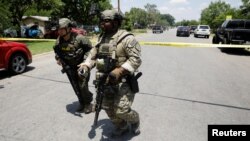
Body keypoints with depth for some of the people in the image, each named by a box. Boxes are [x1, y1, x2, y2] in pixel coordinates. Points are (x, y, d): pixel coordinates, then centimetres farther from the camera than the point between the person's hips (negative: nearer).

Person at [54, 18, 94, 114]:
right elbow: (57, 50, 14)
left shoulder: (79, 38, -22)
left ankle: (88, 103, 18)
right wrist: (58, 58, -5)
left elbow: (89, 49, -12)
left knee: (83, 86, -6)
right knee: (76, 87, 12)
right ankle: (82, 103, 31)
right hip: (69, 67, 5)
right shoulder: (59, 40, -5)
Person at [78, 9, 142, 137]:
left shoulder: (126, 38, -14)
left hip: (123, 81, -7)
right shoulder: (102, 38, 10)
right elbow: (93, 54, 15)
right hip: (106, 81, 8)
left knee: (121, 110, -9)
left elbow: (136, 59, -20)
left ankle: (134, 120, 27)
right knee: (108, 108, 14)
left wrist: (120, 70, -31)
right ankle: (121, 127, 39)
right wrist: (85, 66, -3)